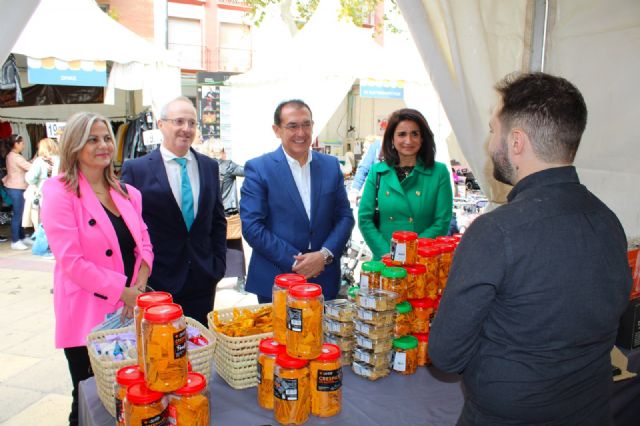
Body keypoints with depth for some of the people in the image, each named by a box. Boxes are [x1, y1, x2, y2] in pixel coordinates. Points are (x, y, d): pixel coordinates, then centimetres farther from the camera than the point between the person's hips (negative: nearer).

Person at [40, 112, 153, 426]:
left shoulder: (126, 192, 9)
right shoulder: (60, 193, -10)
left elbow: (143, 244, 8)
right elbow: (71, 261, -17)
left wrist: (139, 287, -9)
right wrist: (123, 291, -16)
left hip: (128, 311, 5)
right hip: (88, 315, -5)